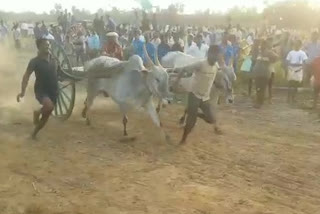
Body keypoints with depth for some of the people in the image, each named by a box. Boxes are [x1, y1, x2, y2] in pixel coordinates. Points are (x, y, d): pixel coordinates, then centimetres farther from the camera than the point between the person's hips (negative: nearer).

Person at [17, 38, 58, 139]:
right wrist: (23, 91, -20)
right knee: (49, 106, -35)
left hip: (53, 91, 6)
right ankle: (37, 113, -1)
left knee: (46, 115, 9)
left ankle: (34, 133, 30)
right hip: (41, 90, -5)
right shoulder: (35, 61, -10)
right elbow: (26, 76, -12)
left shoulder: (53, 60, 6)